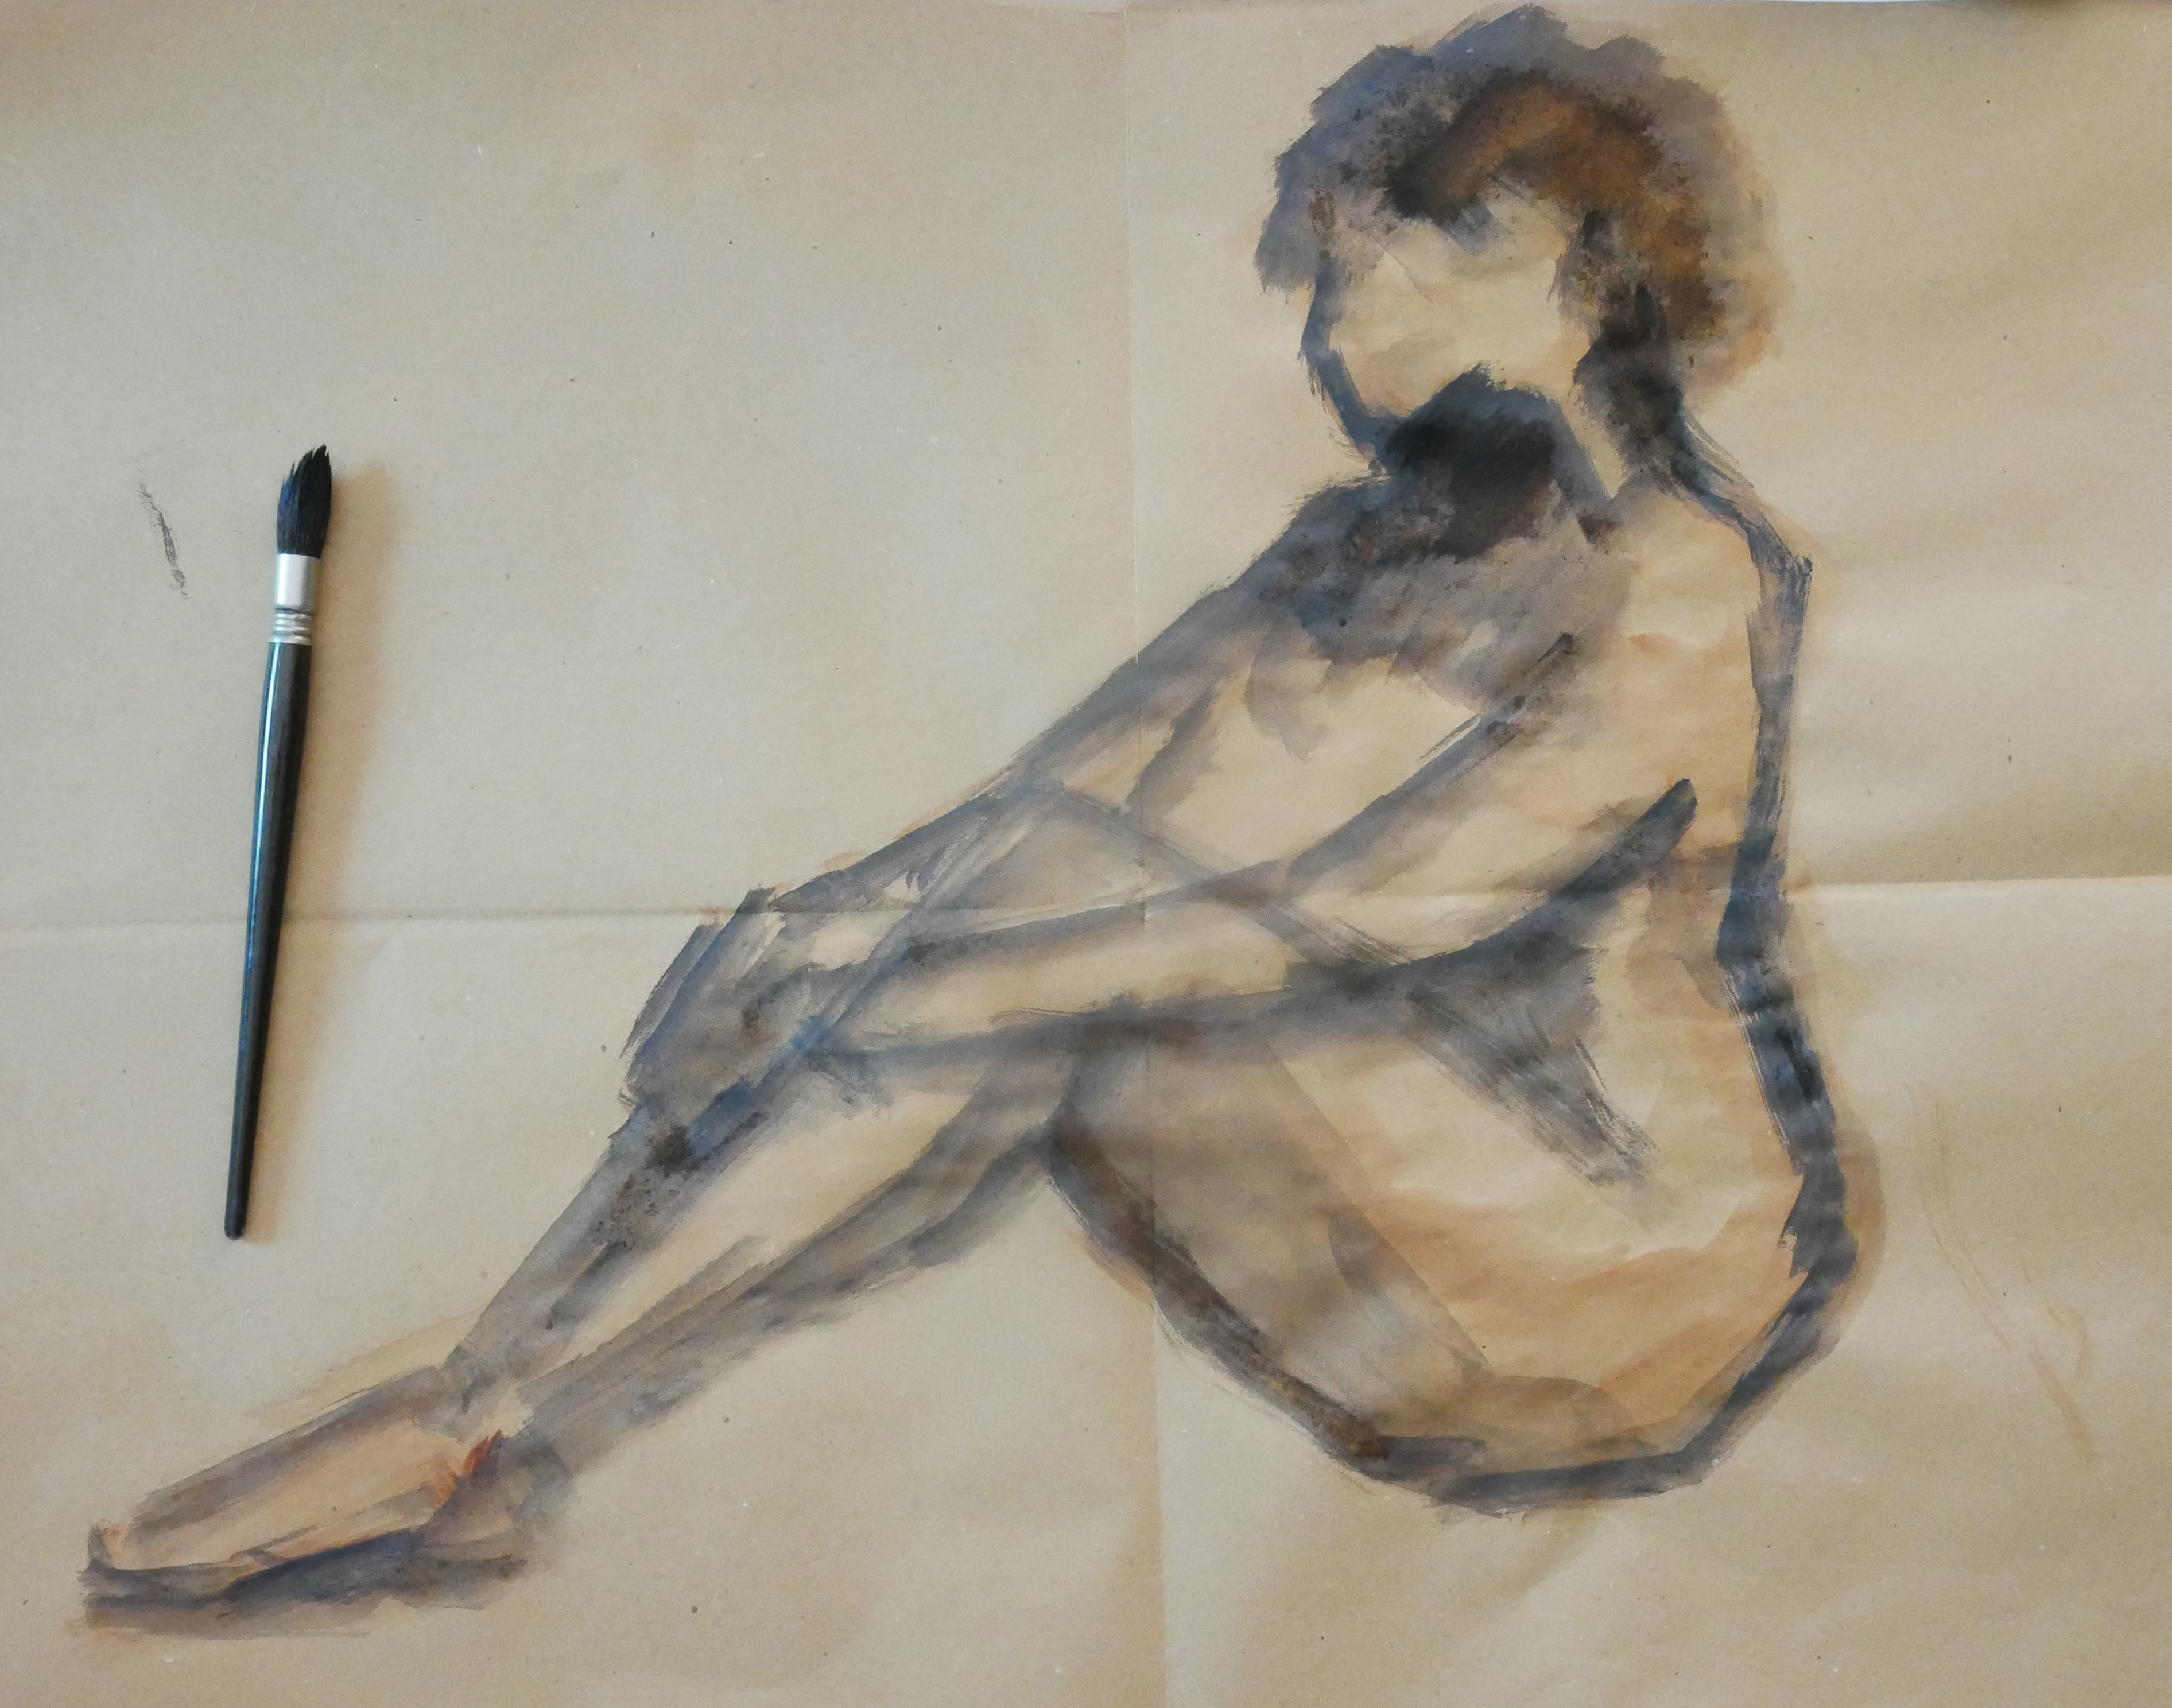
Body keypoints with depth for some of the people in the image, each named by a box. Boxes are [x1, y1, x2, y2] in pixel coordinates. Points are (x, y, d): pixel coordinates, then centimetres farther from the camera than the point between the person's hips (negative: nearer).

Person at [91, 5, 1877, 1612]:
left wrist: (898, 996, -23)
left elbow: (1317, 920, -26)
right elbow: (1091, 789, -2)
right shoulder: (1411, 529, 6)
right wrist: (852, 924, -17)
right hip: (1463, 1121, 6)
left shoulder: (1686, 592, -20)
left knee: (1065, 1001, -26)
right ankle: (479, 1451, -20)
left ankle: (471, 1430, -20)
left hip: (1647, 1231, -6)